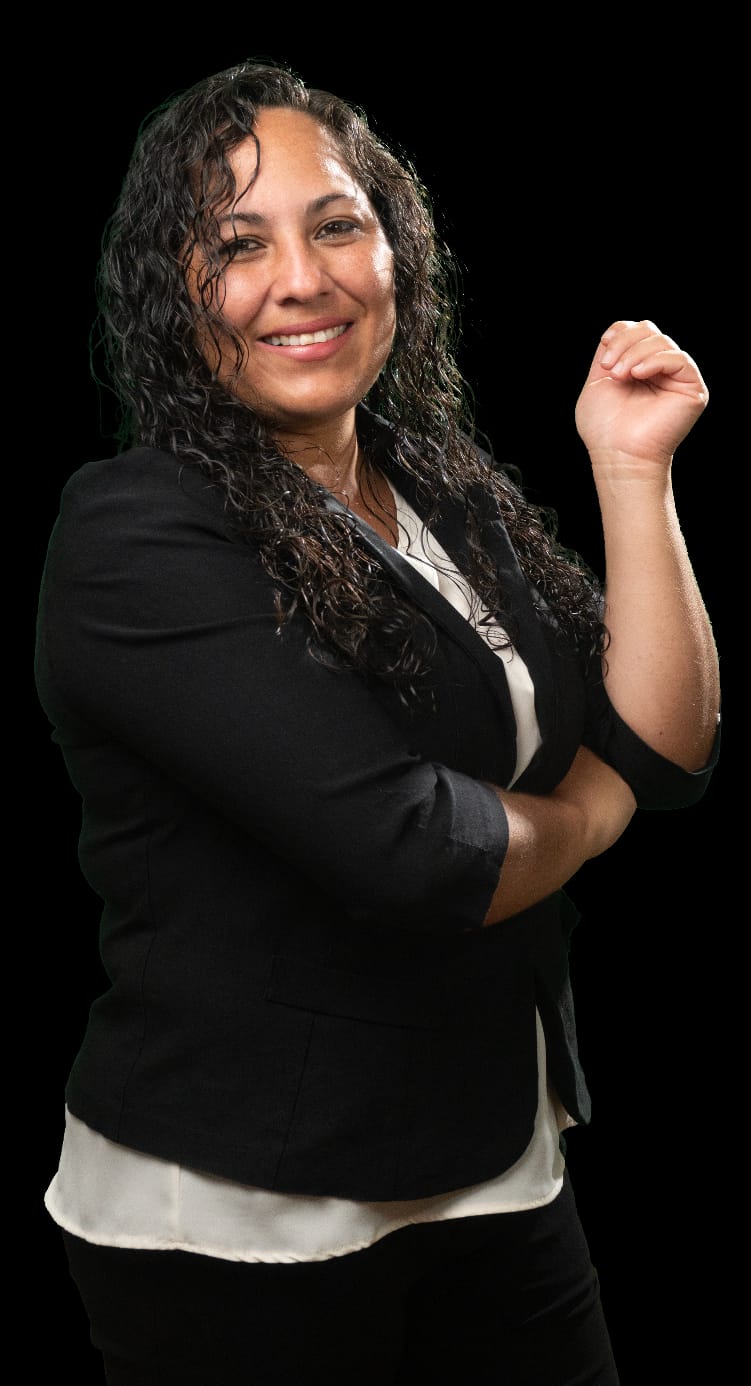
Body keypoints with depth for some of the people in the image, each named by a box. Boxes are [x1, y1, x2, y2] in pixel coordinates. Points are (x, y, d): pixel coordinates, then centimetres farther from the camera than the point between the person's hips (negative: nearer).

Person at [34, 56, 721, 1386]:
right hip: (235, 1220, -6)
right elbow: (400, 850, -26)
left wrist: (634, 473, -7)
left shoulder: (457, 490, 5)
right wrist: (581, 814, -6)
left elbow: (666, 752, 0)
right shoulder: (136, 533, -17)